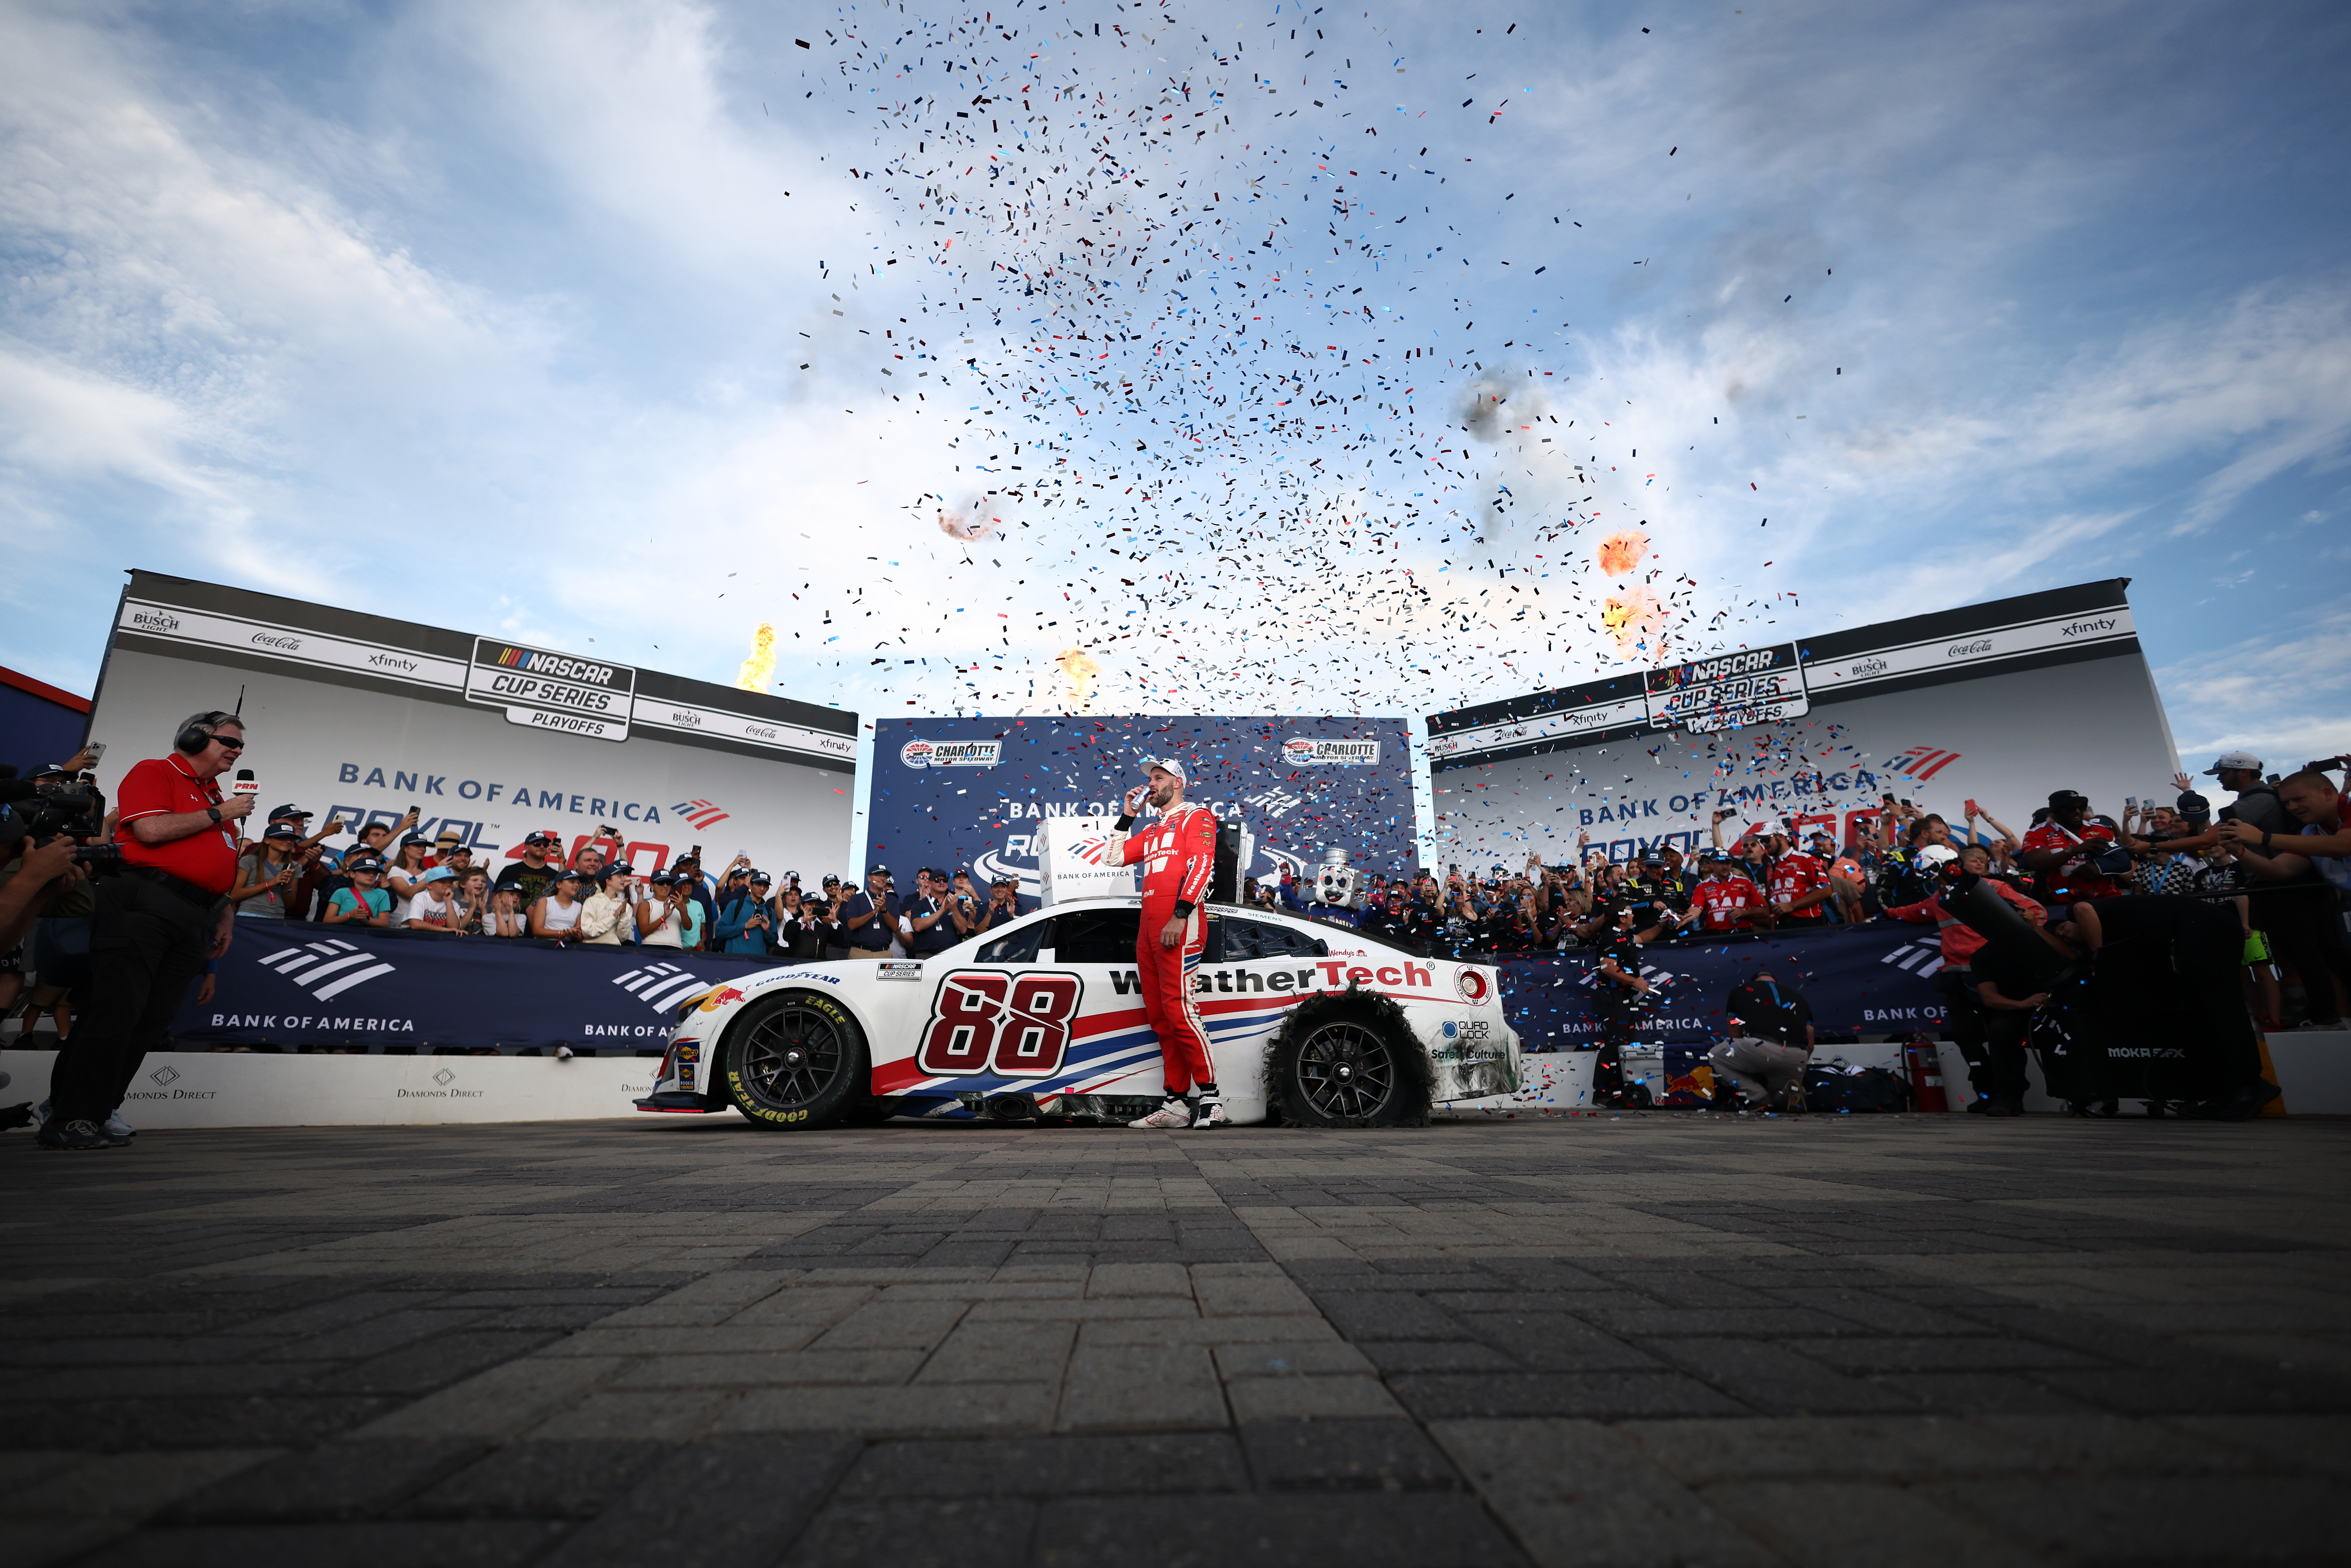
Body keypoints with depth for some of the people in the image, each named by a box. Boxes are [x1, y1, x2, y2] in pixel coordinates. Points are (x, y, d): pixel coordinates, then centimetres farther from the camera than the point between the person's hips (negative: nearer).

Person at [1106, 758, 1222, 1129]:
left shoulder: (1196, 816, 5)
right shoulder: (1153, 830, 29)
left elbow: (1202, 865, -10)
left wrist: (1180, 915, -20)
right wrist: (1126, 816, 23)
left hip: (1179, 923, -8)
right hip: (1149, 925, 8)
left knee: (1177, 1008, -17)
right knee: (1160, 1016, 5)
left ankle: (1211, 1099, -13)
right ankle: (1176, 1103, 7)